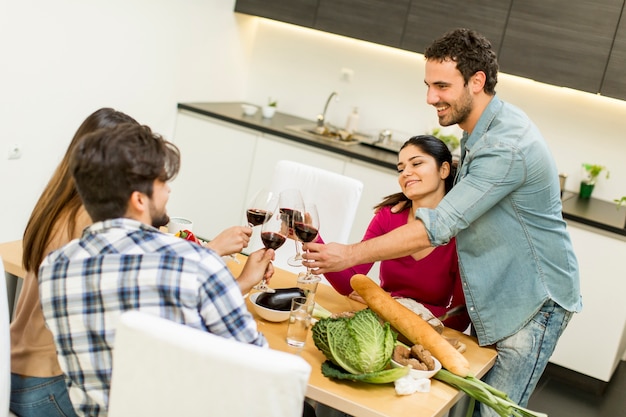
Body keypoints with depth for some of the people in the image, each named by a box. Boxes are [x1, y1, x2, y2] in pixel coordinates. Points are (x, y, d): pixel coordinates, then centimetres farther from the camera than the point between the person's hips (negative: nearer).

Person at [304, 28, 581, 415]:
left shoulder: (507, 146, -28)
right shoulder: (484, 125, 4)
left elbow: (439, 226, -31)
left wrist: (350, 254, -29)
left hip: (532, 305, -9)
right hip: (492, 297, 9)